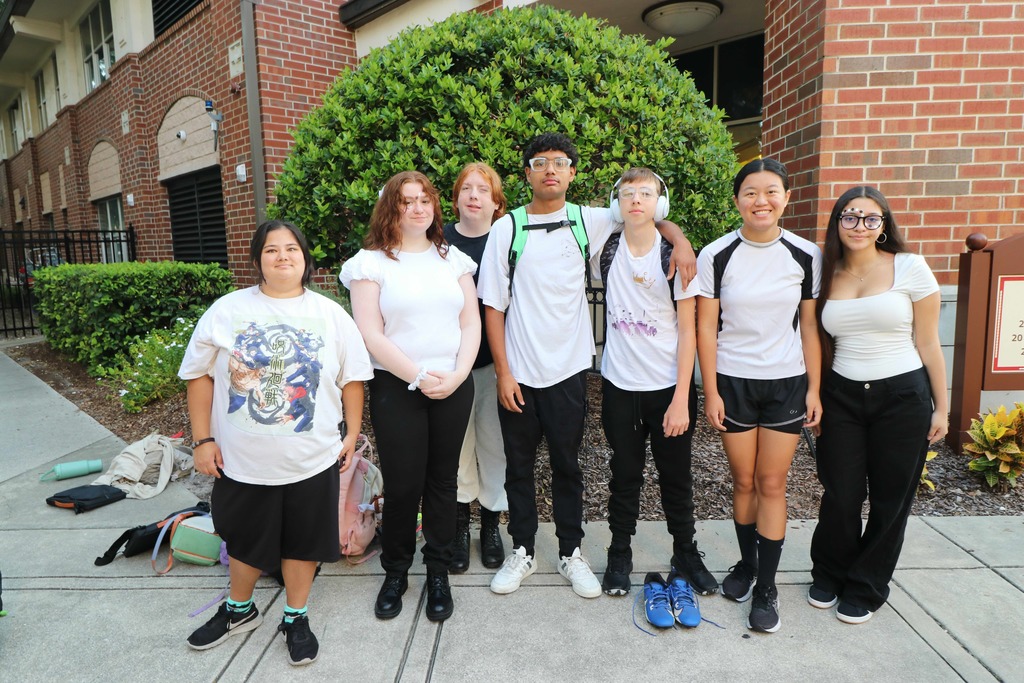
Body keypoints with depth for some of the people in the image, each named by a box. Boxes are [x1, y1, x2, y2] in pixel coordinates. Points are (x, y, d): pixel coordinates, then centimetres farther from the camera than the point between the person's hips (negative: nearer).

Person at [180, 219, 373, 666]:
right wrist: (203, 439, -2)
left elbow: (352, 378, 3)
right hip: (242, 460, 1)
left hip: (312, 459, 0)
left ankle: (295, 618, 35)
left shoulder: (330, 314, 0)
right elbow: (199, 375, 1)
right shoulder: (227, 310, -2)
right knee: (244, 539, 19)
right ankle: (239, 610, 45)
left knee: (301, 540, 13)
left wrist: (353, 434, 1)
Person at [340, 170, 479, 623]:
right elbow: (370, 334, -8)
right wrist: (419, 376, -13)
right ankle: (395, 572, 24)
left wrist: (457, 375, -8)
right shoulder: (372, 262, 0)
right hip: (396, 387, -3)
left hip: (453, 387, 3)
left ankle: (438, 573, 25)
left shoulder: (452, 258, 11)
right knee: (402, 484, 1)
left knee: (442, 480, 9)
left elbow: (471, 323, 6)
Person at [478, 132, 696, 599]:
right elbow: (493, 305, -3)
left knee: (567, 466, 13)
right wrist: (503, 372, -7)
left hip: (568, 371, 1)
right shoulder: (507, 228, -2)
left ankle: (571, 553, 31)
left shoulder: (588, 222, 1)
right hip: (518, 373, 0)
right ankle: (522, 552, 31)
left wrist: (679, 238, -6)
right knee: (519, 467, 13)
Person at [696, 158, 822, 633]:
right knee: (743, 482, 9)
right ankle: (746, 564, 32)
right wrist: (710, 392, -6)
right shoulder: (716, 256, -6)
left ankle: (766, 588, 16)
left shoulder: (805, 255, -1)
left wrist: (814, 388, 1)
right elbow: (706, 328, -4)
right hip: (733, 382, 0)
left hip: (787, 383, 1)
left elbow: (809, 326, 4)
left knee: (771, 483, 4)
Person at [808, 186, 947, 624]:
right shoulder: (826, 276, 3)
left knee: (889, 500, 8)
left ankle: (865, 588, 28)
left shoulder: (910, 268, -4)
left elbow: (928, 344, -1)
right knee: (840, 496, 4)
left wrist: (940, 408, 0)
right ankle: (829, 576, 29)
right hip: (842, 397, 2)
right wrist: (814, 397, 3)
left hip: (902, 396, -1)